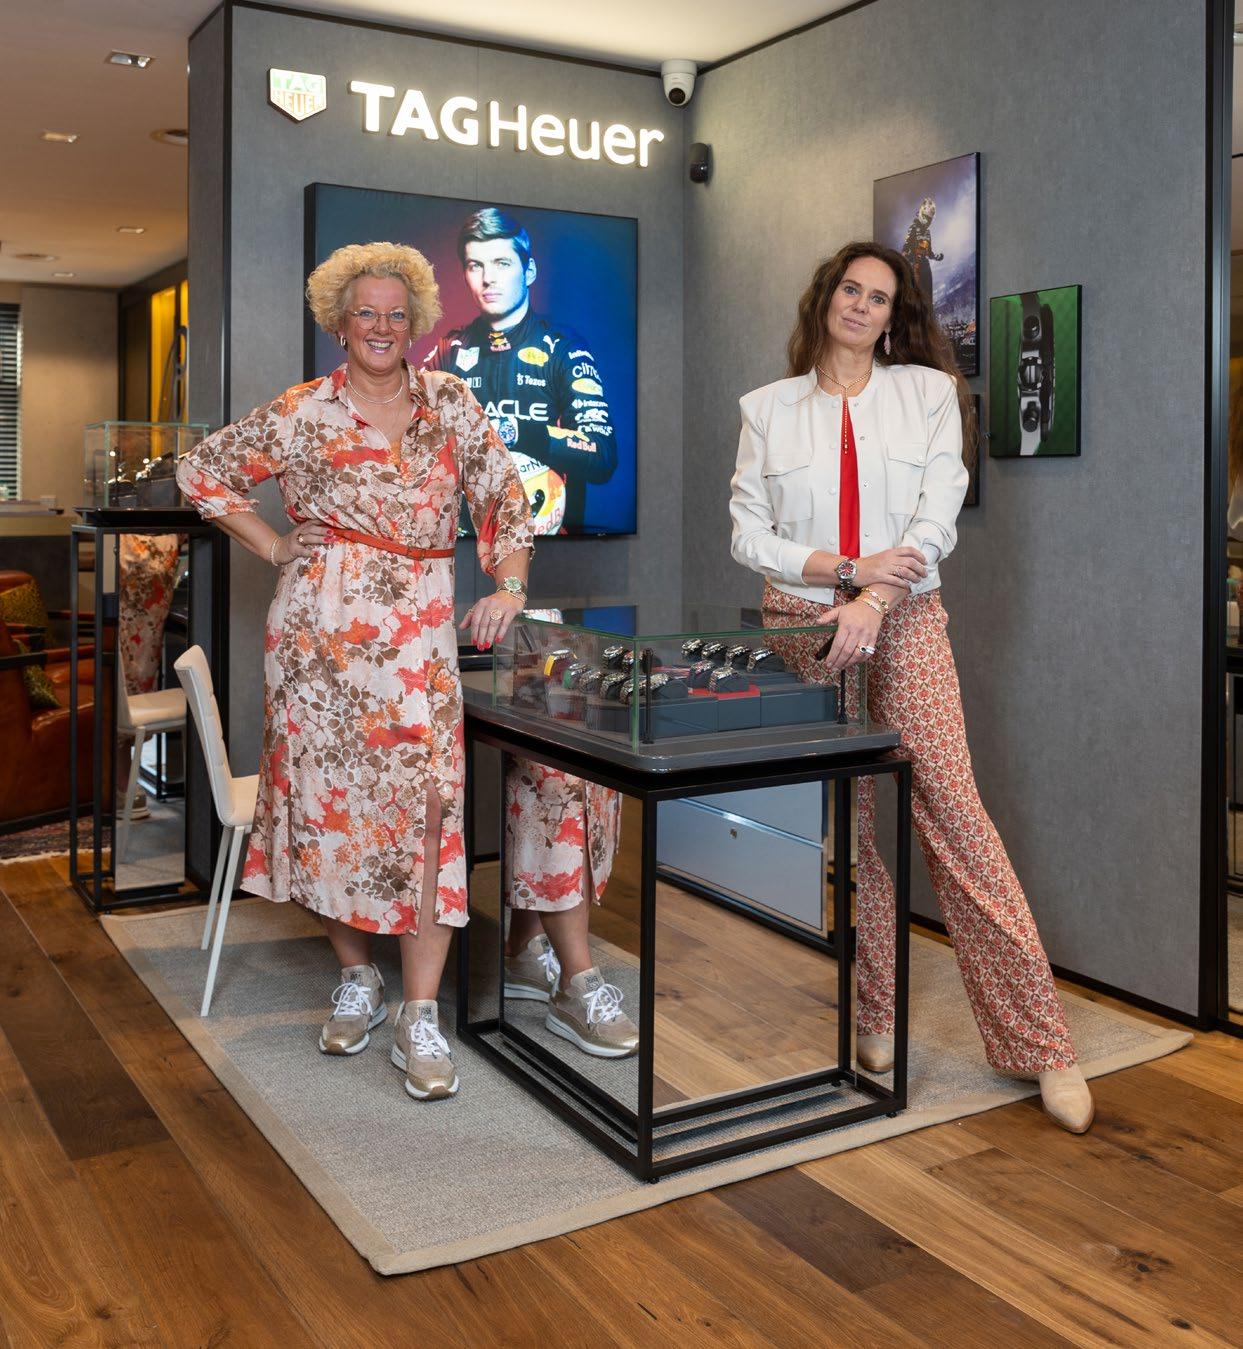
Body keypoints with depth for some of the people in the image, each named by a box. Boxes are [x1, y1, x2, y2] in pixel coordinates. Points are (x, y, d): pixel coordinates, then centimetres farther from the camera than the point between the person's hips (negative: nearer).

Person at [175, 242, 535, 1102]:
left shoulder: (452, 403, 11)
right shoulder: (304, 413, 5)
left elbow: (503, 498, 13)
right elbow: (205, 473, 12)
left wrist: (510, 587, 1)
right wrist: (279, 550, 6)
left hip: (421, 633, 1)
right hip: (322, 626, 0)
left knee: (429, 801, -10)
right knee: (330, 795, 4)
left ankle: (421, 1019, -5)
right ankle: (357, 979, 24)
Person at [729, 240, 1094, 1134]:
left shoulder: (928, 392, 9)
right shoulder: (770, 408, 11)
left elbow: (937, 520, -2)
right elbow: (749, 533, 4)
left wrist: (871, 603, -16)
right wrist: (845, 568, -10)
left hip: (905, 621, -1)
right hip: (805, 624, 1)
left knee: (954, 811, -7)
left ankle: (1043, 1045, 0)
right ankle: (876, 1018, 16)